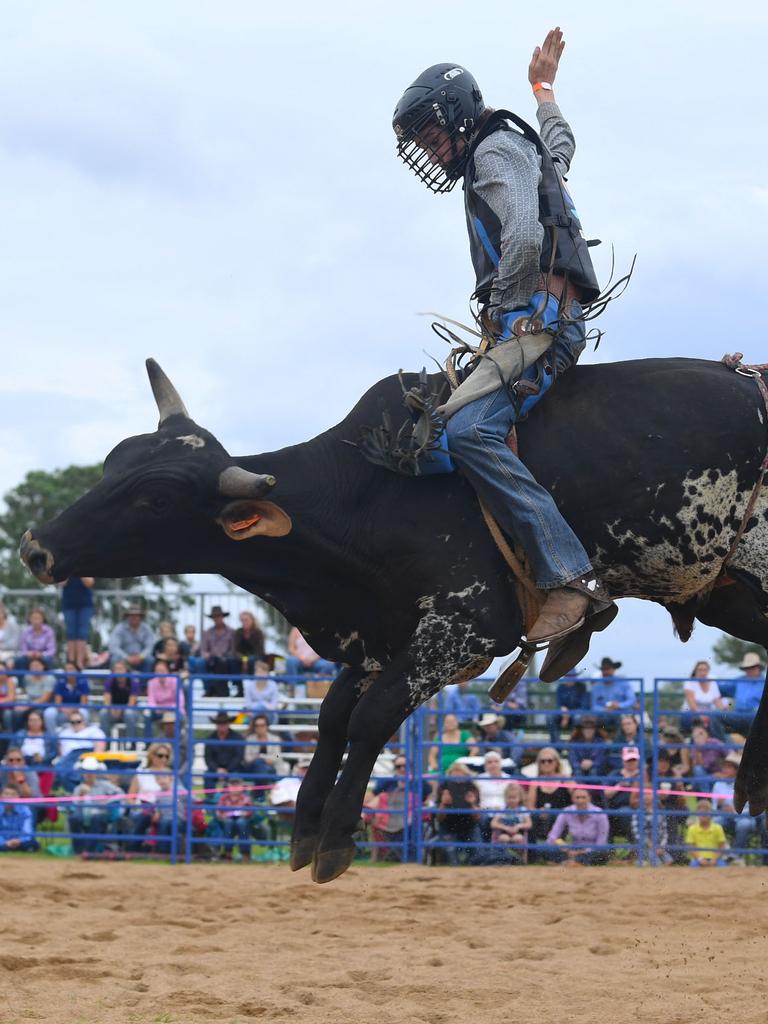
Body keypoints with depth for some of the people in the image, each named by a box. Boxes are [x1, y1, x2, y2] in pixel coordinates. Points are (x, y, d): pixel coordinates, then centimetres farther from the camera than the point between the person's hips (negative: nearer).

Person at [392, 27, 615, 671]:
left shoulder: (496, 149, -2)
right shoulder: (528, 150, 28)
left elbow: (523, 239, -19)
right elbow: (561, 149, 53)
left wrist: (499, 308, -8)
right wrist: (544, 88, 67)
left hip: (540, 318, -11)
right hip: (539, 325, 11)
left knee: (468, 428, -29)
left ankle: (570, 578, -39)